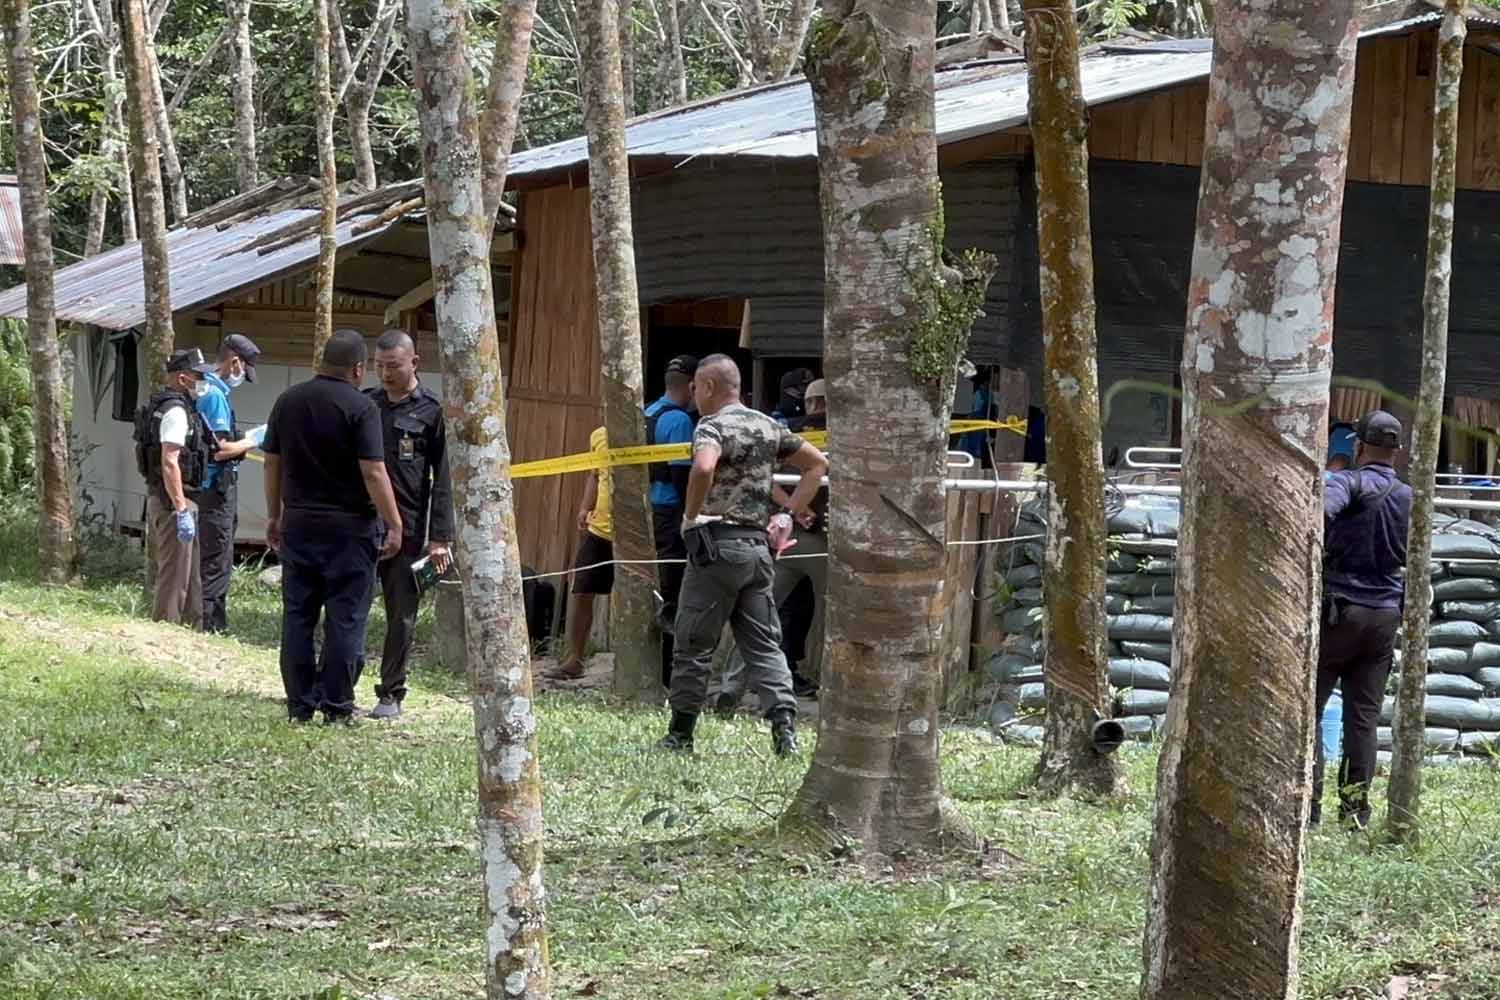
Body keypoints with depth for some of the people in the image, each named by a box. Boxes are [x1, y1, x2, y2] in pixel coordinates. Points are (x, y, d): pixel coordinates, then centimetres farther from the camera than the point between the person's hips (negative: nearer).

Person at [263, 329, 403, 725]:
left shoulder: (288, 401, 6)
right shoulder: (360, 407, -12)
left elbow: (272, 463, 12)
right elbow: (373, 472, -15)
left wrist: (274, 515, 21)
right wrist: (394, 525, -9)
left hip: (298, 523, 5)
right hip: (348, 527, -5)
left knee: (297, 616, 9)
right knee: (345, 618, 1)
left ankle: (300, 704, 11)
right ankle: (336, 706, 1)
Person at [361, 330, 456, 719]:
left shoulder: (431, 411, -2)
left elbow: (442, 479, -3)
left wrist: (440, 538, -9)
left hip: (407, 530, -3)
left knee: (402, 617, 3)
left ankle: (391, 694, 12)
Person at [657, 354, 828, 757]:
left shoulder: (713, 427, -10)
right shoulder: (769, 427, 13)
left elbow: (703, 468, -32)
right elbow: (818, 463, 20)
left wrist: (690, 515, -17)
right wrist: (788, 514, 15)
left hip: (717, 544, -6)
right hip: (759, 546, 7)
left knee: (694, 644, 4)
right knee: (764, 643, 7)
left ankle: (680, 733, 10)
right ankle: (784, 724, -8)